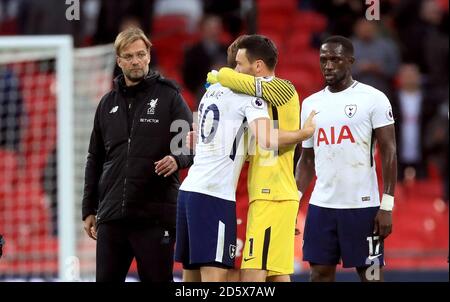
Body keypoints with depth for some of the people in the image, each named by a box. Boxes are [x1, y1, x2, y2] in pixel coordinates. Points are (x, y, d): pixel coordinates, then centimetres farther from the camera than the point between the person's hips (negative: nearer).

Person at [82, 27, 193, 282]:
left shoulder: (168, 96, 3)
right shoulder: (108, 104, 17)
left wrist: (177, 160, -24)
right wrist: (89, 209, 16)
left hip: (155, 215, -4)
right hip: (111, 216, 4)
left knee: (158, 279, -1)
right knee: (107, 279, 4)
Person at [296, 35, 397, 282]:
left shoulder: (373, 99, -3)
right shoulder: (310, 104, 12)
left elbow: (388, 153, -6)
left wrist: (387, 206, -12)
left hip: (362, 206, -5)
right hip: (321, 206, 5)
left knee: (371, 274, -2)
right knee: (320, 273, 5)